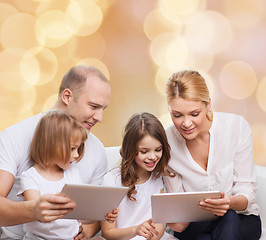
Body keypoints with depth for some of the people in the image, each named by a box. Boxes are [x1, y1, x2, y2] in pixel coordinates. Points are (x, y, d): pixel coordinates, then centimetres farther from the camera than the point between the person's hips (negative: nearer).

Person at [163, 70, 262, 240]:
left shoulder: (237, 126, -14)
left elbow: (247, 191, -10)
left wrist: (231, 202, -34)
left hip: (242, 220, 1)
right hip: (195, 225, 0)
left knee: (228, 216, -34)